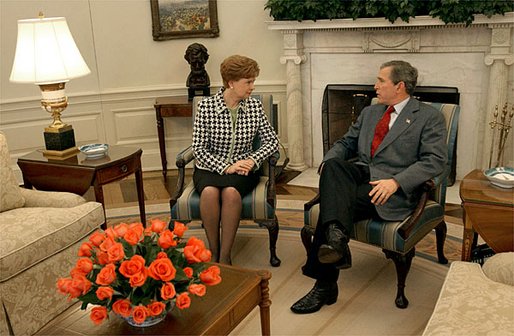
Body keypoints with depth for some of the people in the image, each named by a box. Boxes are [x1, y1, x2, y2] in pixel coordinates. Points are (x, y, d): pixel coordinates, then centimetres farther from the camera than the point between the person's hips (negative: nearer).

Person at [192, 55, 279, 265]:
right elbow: (199, 149, -6)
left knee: (231, 191, -33)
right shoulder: (206, 106, -5)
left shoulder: (255, 107, 3)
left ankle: (225, 256, -22)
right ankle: (213, 252, -15)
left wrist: (253, 160, -11)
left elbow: (272, 141, 6)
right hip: (209, 167, -1)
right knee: (210, 191, -35)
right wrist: (225, 167, -17)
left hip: (242, 168, 1)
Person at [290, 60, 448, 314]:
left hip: (394, 188, -5)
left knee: (333, 204, -30)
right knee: (333, 166, -30)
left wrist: (395, 182, -21)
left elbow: (435, 160, -6)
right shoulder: (369, 112, 26)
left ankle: (325, 285, -25)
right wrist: (328, 162, 1)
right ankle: (336, 237, -47)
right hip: (359, 173, 5)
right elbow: (345, 143, 26)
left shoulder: (430, 117, 6)